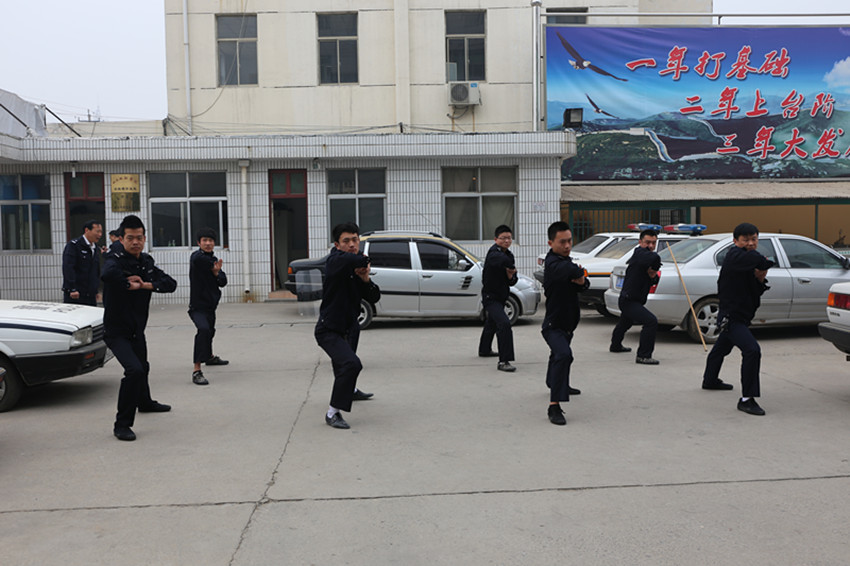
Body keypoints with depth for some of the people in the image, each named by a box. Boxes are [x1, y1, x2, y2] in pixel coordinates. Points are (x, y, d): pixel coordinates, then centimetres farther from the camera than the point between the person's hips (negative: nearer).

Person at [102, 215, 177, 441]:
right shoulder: (115, 259, -19)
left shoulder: (146, 261, 3)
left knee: (142, 368, 28)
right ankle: (122, 425, -14)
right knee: (134, 370, -26)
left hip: (137, 329, 8)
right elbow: (108, 274, -44)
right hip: (117, 331, -8)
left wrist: (145, 285, -17)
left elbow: (170, 283, -3)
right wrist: (129, 284, -27)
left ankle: (145, 403, 56)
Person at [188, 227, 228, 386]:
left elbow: (223, 282, 5)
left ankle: (209, 357, 55)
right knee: (203, 329, -30)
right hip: (197, 305, -8)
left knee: (210, 331, 27)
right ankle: (196, 370, -32)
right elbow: (198, 259, -38)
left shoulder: (214, 259, 9)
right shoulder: (196, 256, -12)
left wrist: (217, 273, -17)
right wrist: (213, 266, -20)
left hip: (211, 303, 8)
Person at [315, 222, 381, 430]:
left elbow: (374, 298, 1)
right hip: (329, 329, -9)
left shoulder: (357, 268, 3)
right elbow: (353, 259, -45)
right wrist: (364, 260, -22)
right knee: (351, 363, -29)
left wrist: (366, 280, -19)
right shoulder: (335, 261, -21)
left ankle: (351, 391, 64)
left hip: (348, 325, 9)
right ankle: (333, 413, -20)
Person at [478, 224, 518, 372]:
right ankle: (503, 361, -25)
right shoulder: (494, 252, -18)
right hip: (490, 297, -10)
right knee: (504, 324, -25)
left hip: (501, 296, 10)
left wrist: (511, 276, -14)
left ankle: (485, 350, 52)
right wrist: (512, 267, -26)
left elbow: (512, 282, 9)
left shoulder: (509, 255, 7)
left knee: (492, 323, 28)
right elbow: (502, 260, -45)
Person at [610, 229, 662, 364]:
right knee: (651, 321, -25)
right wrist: (654, 268, -20)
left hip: (627, 300, 11)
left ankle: (616, 345, 59)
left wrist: (653, 276, -9)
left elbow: (653, 281, 15)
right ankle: (643, 356, -20)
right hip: (629, 301, -11)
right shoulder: (639, 253, -17)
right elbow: (654, 258, -41)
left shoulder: (641, 256, 11)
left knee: (625, 322, 33)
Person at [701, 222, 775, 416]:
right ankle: (747, 399, -21)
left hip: (740, 317, 11)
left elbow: (755, 292, 12)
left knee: (722, 348, 30)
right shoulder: (735, 256, -19)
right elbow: (756, 259, -40)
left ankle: (710, 380, 55)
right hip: (730, 317, -11)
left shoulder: (747, 261, 10)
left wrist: (761, 279, -9)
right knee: (752, 350, -25)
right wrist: (765, 263, -16)